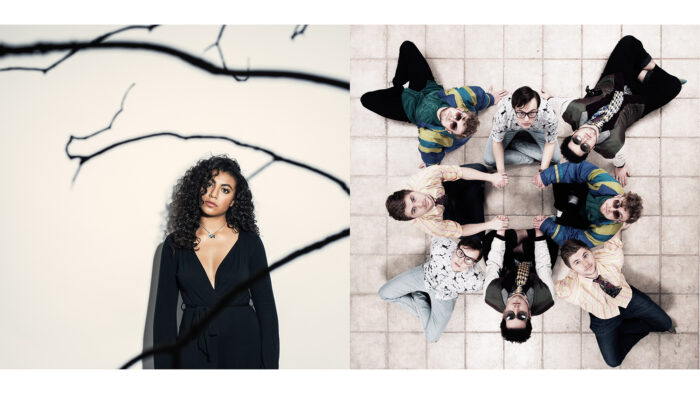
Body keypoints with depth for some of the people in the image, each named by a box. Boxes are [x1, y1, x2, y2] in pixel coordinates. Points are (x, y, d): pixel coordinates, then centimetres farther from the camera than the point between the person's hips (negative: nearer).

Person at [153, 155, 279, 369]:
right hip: (194, 352, 1)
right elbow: (165, 309, 4)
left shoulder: (249, 243, 1)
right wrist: (164, 366, -2)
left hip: (243, 350, -1)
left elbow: (265, 307, 1)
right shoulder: (176, 244, 4)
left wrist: (270, 367, -5)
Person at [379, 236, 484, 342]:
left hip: (444, 297, -1)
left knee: (432, 337, 1)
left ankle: (419, 299, 17)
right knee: (384, 294, 2)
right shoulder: (441, 247, -39)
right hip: (425, 275, 1)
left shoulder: (475, 281, -39)